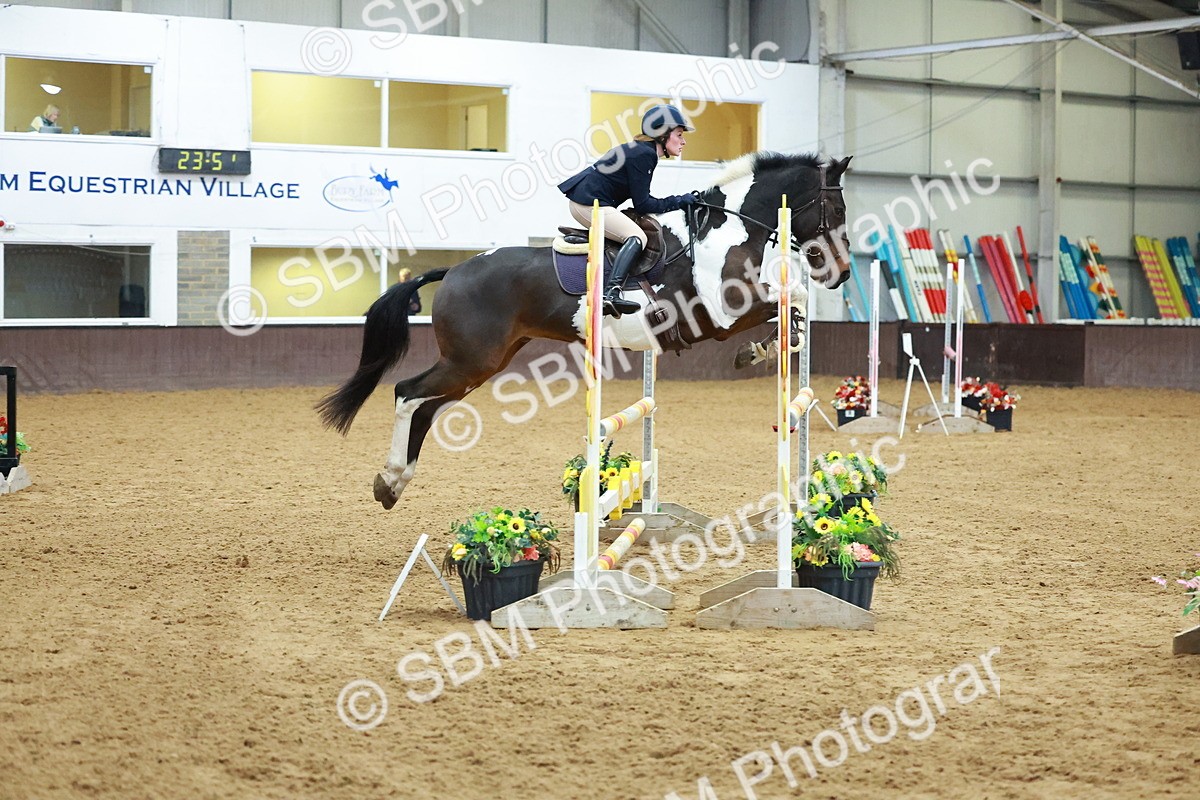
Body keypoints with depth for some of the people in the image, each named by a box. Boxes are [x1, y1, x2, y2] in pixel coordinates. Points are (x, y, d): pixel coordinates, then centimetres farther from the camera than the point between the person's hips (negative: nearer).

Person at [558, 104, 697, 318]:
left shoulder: (642, 150, 14)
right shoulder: (644, 155, -16)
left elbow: (640, 199, 17)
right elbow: (642, 205, -18)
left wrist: (679, 201, 11)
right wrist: (679, 201, -12)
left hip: (582, 200, 11)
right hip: (589, 204, -11)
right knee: (637, 236, -23)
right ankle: (611, 294, -39)